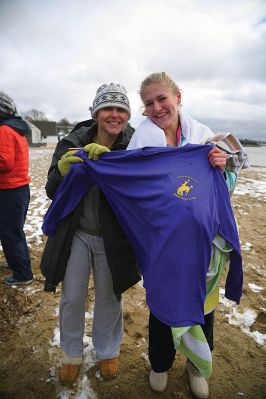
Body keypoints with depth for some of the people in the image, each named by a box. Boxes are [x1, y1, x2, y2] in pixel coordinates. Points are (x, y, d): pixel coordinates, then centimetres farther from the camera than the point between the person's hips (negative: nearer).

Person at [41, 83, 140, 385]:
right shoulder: (73, 143, -8)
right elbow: (52, 192, -7)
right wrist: (62, 171, -28)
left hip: (112, 238, 0)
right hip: (75, 234, 1)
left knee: (108, 298, 17)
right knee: (71, 299, 14)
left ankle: (107, 351, 45)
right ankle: (71, 354, 43)